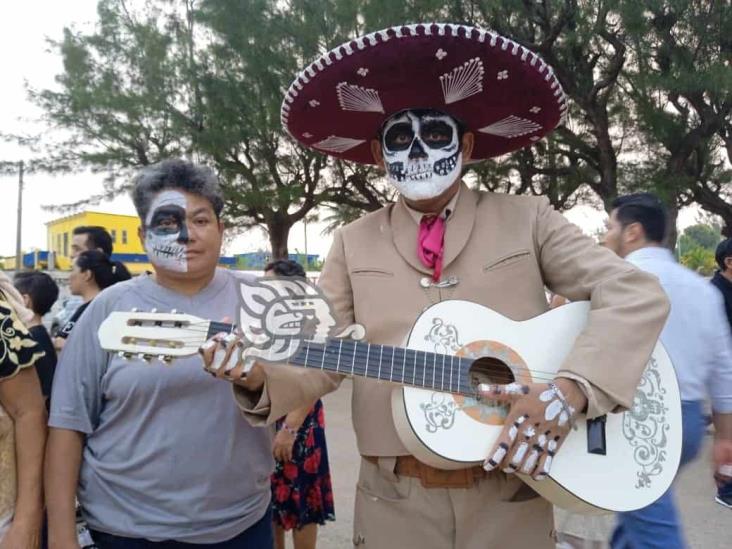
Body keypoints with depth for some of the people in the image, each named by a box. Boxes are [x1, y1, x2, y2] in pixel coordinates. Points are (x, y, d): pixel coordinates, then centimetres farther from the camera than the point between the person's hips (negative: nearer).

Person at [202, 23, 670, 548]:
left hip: (512, 502, 0)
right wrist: (258, 378, -20)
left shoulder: (526, 219, -2)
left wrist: (571, 388, -22)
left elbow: (638, 295, -7)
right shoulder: (354, 243, 2)